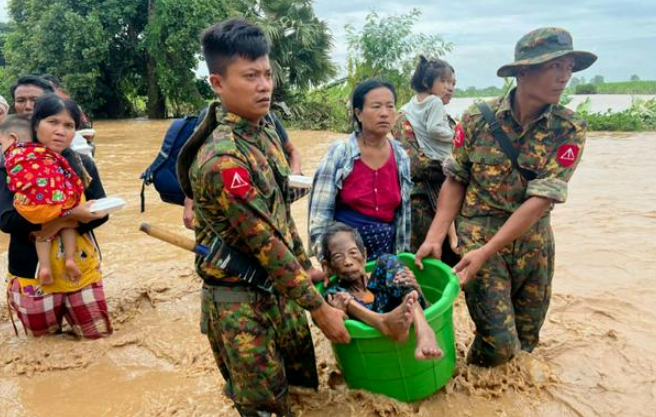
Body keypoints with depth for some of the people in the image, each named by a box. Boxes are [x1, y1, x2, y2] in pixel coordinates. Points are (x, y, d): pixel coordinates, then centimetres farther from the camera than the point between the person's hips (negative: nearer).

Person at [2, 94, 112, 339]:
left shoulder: (83, 164, -1)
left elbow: (100, 213, -4)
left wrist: (61, 224, -21)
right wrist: (70, 213, -28)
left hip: (81, 265, 2)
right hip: (33, 269, -2)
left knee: (98, 333, 8)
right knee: (45, 337, 14)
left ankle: (68, 308, 36)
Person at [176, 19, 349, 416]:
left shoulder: (264, 129, 1)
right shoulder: (222, 158, -27)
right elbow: (265, 245, -25)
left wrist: (306, 264, 15)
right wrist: (320, 308, -17)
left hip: (280, 285, 8)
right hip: (239, 301, -8)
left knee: (302, 378, 22)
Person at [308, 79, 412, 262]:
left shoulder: (401, 157, 0)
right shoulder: (340, 152, -12)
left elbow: (403, 213, 9)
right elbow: (320, 212, -11)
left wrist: (402, 254, 11)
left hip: (385, 251, 4)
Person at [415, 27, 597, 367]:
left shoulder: (570, 130, -8)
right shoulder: (477, 118, -9)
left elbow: (542, 199, -16)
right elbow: (455, 181, -3)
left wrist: (486, 252, -23)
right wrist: (435, 238, -13)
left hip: (533, 242, 3)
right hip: (478, 234, -2)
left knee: (526, 341, 15)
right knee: (499, 343, -6)